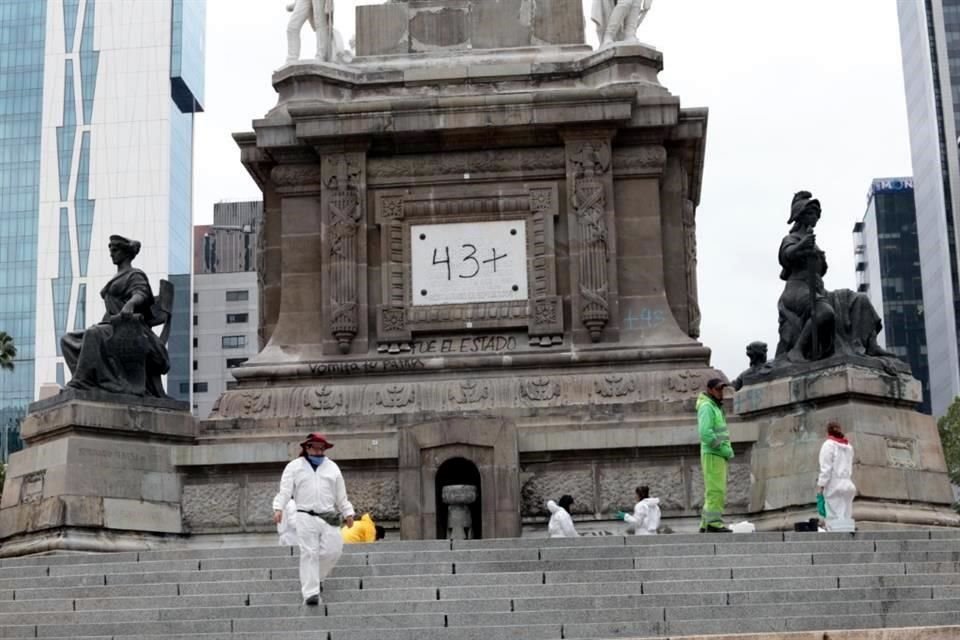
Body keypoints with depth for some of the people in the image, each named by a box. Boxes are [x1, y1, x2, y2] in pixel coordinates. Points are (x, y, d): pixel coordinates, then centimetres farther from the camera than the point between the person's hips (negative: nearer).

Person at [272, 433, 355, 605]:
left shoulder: (332, 467, 17)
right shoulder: (294, 467, 8)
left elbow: (341, 495, 21)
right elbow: (285, 490, -1)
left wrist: (348, 513, 17)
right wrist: (278, 508, -15)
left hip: (329, 518, 3)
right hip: (305, 517, -3)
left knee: (333, 551, -5)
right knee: (309, 554, -9)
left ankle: (311, 580, 17)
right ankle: (310, 593, -11)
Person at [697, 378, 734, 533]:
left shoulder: (716, 408, 22)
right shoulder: (706, 407, -10)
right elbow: (705, 433, -22)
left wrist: (728, 450, 9)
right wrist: (724, 450, -17)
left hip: (719, 456, 10)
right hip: (712, 456, -10)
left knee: (715, 492, 8)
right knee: (716, 491, -14)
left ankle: (706, 525, 9)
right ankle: (714, 523, -16)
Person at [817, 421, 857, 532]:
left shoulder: (828, 445, -5)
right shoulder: (848, 447, 15)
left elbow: (826, 468, -9)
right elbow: (849, 467, 14)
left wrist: (820, 484, -7)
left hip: (833, 485, -6)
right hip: (847, 484, 6)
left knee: (835, 516, -7)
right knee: (846, 517, 6)